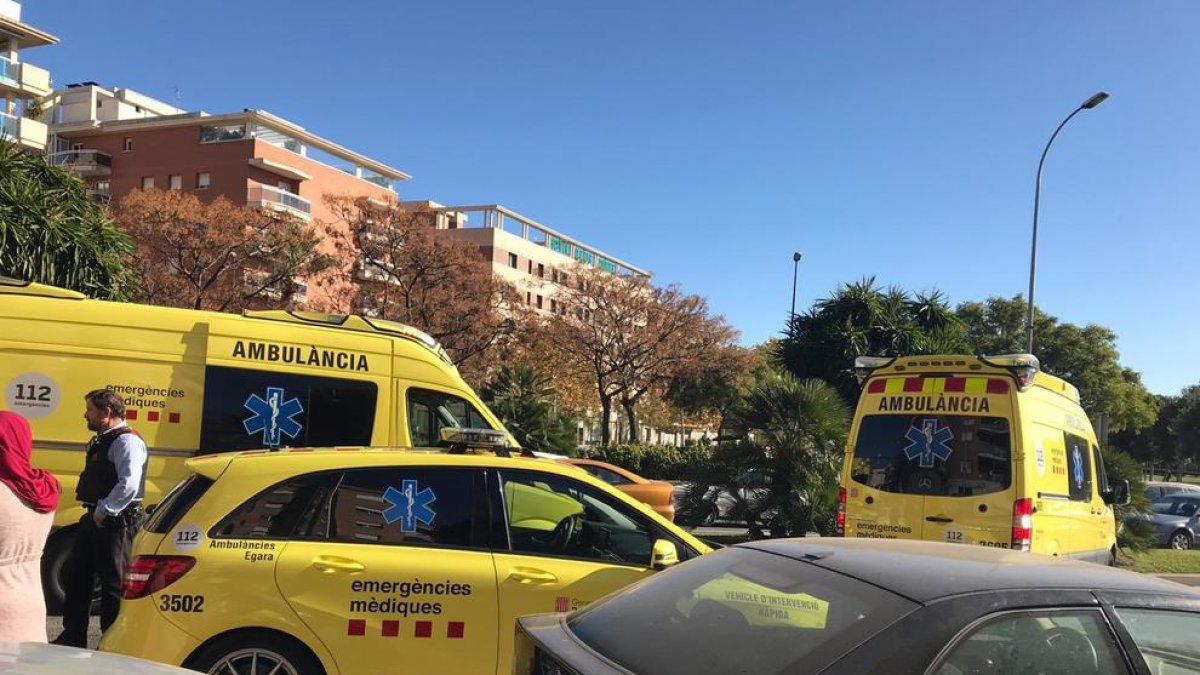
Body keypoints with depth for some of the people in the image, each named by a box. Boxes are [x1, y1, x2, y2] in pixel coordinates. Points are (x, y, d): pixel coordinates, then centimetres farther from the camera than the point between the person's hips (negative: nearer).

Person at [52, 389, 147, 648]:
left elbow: (129, 484, -28)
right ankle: (73, 636, 30)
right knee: (77, 576, 17)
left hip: (115, 522, -11)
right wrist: (94, 512, 12)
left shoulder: (126, 441, -16)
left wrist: (103, 512, -20)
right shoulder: (102, 441, 16)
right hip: (94, 519, 11)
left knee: (113, 583, -1)